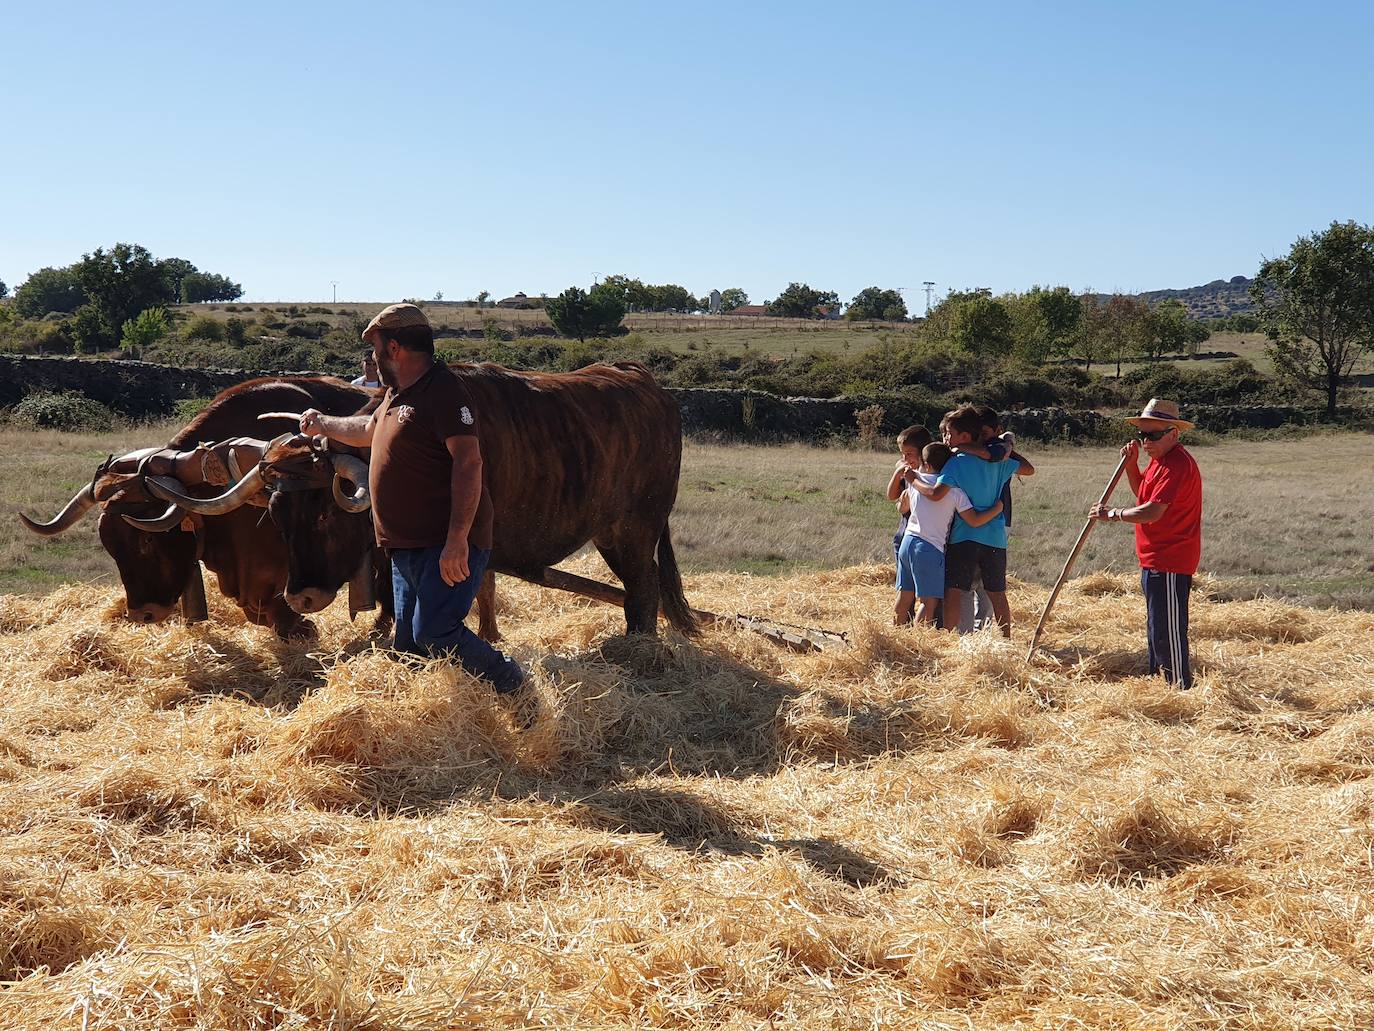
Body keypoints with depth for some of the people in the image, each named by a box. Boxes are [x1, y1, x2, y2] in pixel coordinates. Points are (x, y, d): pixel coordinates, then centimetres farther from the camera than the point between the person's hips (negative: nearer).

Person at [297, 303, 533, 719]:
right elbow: (369, 430, 40)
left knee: (435, 634, -19)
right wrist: (322, 425, 53)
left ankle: (515, 688, -2)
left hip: (448, 546, -10)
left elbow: (468, 461, -23)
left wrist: (457, 541, -28)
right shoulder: (397, 395, 17)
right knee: (409, 648, 9)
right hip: (407, 547, 10)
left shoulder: (444, 390, -14)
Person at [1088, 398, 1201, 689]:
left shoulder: (1178, 464, -21)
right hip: (1155, 559, 11)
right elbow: (1142, 492, 27)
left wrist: (1111, 514, -14)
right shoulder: (1160, 459, 14)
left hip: (1170, 563, -11)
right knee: (1157, 629, 20)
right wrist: (1131, 464, 9)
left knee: (1168, 632, -8)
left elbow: (1152, 511, -26)